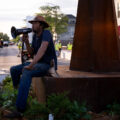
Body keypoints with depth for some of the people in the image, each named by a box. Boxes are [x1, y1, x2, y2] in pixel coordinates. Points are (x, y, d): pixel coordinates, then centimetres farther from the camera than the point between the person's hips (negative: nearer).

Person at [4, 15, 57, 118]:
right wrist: (26, 42, -6)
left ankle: (20, 110, -40)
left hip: (47, 65, -9)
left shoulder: (46, 33, -17)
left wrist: (31, 65, -38)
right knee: (13, 70, 2)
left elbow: (42, 50, -32)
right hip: (38, 64, 9)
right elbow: (32, 53, 11)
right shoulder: (35, 36, 10)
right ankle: (17, 93, 14)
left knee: (26, 73, -36)